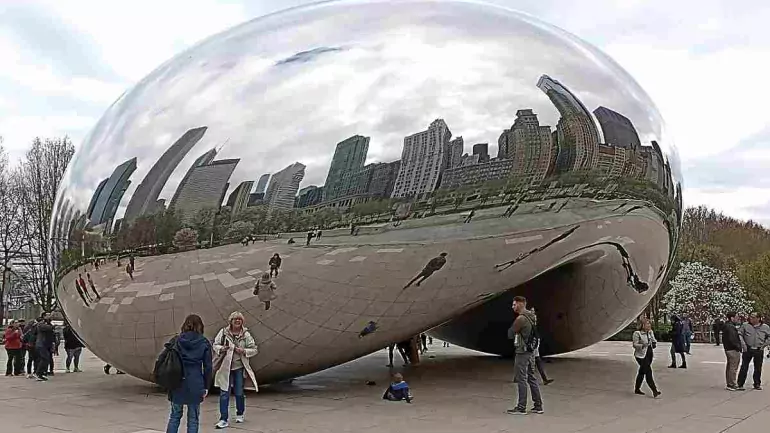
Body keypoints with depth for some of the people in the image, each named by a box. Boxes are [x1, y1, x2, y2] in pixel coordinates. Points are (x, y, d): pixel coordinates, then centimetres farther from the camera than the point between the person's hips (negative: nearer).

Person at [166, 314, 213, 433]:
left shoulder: (176, 341, 1)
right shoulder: (204, 343, -1)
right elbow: (208, 367, -2)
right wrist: (206, 386, 4)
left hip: (177, 383, 1)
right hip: (195, 384, -1)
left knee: (175, 415, 13)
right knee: (193, 418, 7)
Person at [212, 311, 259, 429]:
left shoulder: (246, 334, -1)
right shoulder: (223, 332, -2)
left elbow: (254, 349, 2)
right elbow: (215, 345, 6)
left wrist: (243, 351, -15)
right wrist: (222, 348, -15)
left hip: (239, 367, 1)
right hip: (225, 367, 0)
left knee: (239, 393, 10)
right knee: (224, 393, -3)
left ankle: (240, 414, 32)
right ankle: (224, 419, 3)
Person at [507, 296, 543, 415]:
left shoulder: (521, 319, -18)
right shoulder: (531, 316, 10)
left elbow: (510, 334, -12)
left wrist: (513, 330, 4)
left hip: (522, 352, -9)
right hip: (531, 351, 9)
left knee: (521, 380, -2)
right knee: (531, 378, 14)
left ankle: (521, 407, 3)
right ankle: (538, 405, 16)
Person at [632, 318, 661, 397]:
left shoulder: (650, 332, 8)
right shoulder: (637, 333, -14)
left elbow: (654, 340, 20)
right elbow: (635, 344, -15)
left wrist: (654, 343, -3)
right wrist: (643, 345, -32)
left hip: (649, 354, 8)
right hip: (641, 355, -8)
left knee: (642, 372, 15)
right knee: (648, 372, -12)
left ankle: (637, 389, 26)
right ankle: (654, 391, -12)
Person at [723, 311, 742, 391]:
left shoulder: (726, 326, 13)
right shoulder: (730, 327, -20)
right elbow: (732, 340, -25)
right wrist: (738, 347, -13)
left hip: (728, 349, 11)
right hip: (733, 350, -11)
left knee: (729, 367, 17)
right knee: (733, 367, -5)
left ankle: (728, 384, 25)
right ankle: (732, 385, -2)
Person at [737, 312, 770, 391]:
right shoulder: (745, 326, 0)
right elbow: (739, 334, 2)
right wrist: (743, 344, -8)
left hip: (759, 351, 1)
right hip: (747, 350, -1)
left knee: (758, 369, 10)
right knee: (744, 367, -1)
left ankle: (757, 384, 24)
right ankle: (740, 384, 4)